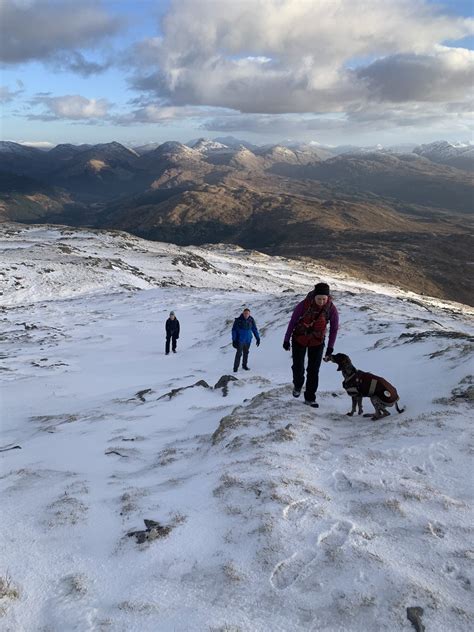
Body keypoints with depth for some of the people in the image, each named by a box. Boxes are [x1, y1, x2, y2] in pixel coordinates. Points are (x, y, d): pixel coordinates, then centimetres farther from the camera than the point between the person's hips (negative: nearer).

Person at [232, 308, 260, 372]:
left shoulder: (251, 320, -3)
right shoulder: (238, 320, -13)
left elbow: (255, 329, 7)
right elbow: (234, 330, -9)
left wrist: (258, 338, 6)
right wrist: (234, 340, -13)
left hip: (248, 340, 4)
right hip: (240, 340, -4)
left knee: (246, 353, 13)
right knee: (239, 353, -7)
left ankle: (244, 365, 31)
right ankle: (235, 367, 2)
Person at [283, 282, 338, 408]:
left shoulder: (331, 309, -22)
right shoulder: (304, 305, -27)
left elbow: (334, 328, -7)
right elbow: (292, 322, -13)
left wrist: (330, 348, -6)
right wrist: (286, 339, -5)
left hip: (317, 342, 1)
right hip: (299, 339, -1)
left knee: (314, 371, 1)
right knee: (298, 367, 4)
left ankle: (310, 398, 14)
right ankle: (297, 386, 36)